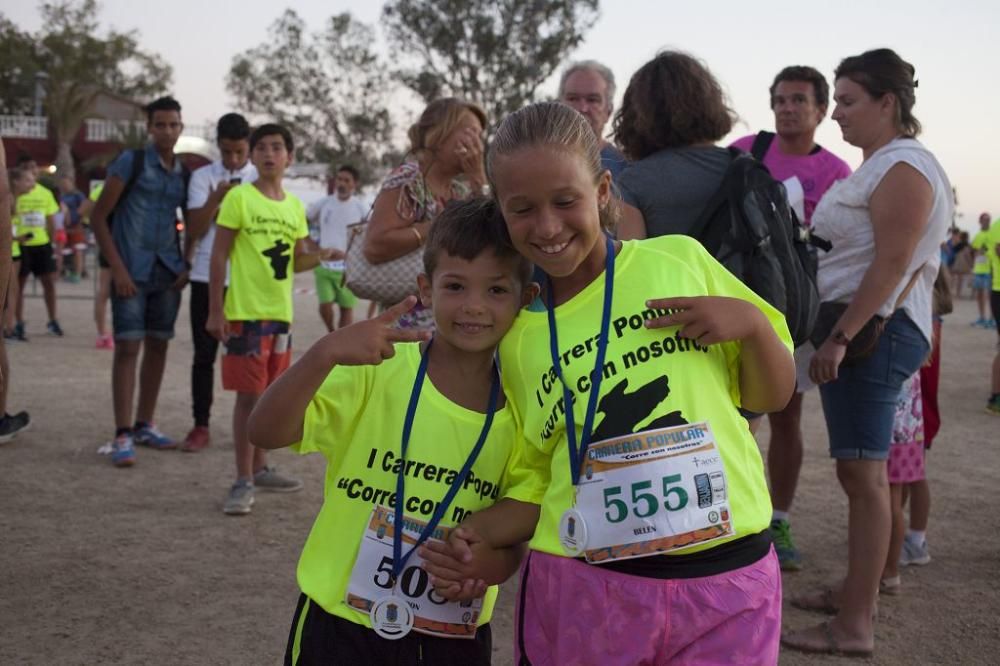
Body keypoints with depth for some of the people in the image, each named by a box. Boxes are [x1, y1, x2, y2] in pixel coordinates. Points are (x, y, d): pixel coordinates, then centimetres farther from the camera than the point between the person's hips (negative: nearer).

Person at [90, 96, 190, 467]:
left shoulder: (185, 173, 10)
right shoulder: (130, 162, -4)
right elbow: (98, 216, -6)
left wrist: (188, 267, 4)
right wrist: (117, 268, -13)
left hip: (168, 271, 5)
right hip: (132, 270, -5)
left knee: (158, 346, 9)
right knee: (127, 347, -8)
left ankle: (144, 426, 20)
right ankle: (122, 435, -7)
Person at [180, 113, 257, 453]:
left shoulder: (261, 180, 4)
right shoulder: (202, 177, 4)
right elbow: (195, 229, -2)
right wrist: (214, 200, -16)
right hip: (206, 277, 1)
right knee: (204, 354, 4)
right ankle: (200, 426, 10)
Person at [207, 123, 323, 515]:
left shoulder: (295, 206, 9)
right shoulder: (239, 198, -7)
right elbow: (218, 256, -8)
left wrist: (322, 256, -5)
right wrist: (215, 311, -13)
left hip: (281, 313, 6)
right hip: (245, 312, -6)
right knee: (249, 394, -5)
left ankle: (260, 469, 27)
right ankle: (243, 482, 1)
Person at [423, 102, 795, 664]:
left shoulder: (680, 260, 0)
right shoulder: (518, 340, 4)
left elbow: (772, 396, 8)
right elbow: (537, 480, 11)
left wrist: (752, 322, -10)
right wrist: (485, 537, -6)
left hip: (728, 581, 0)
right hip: (581, 589, 1)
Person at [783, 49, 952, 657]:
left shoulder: (904, 167, -12)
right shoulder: (882, 165, 19)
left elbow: (891, 263, -20)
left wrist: (841, 336, -23)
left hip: (873, 329, -11)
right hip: (861, 331, 11)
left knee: (863, 473, -10)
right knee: (863, 470, 16)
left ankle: (854, 627, -7)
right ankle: (858, 590, 27)